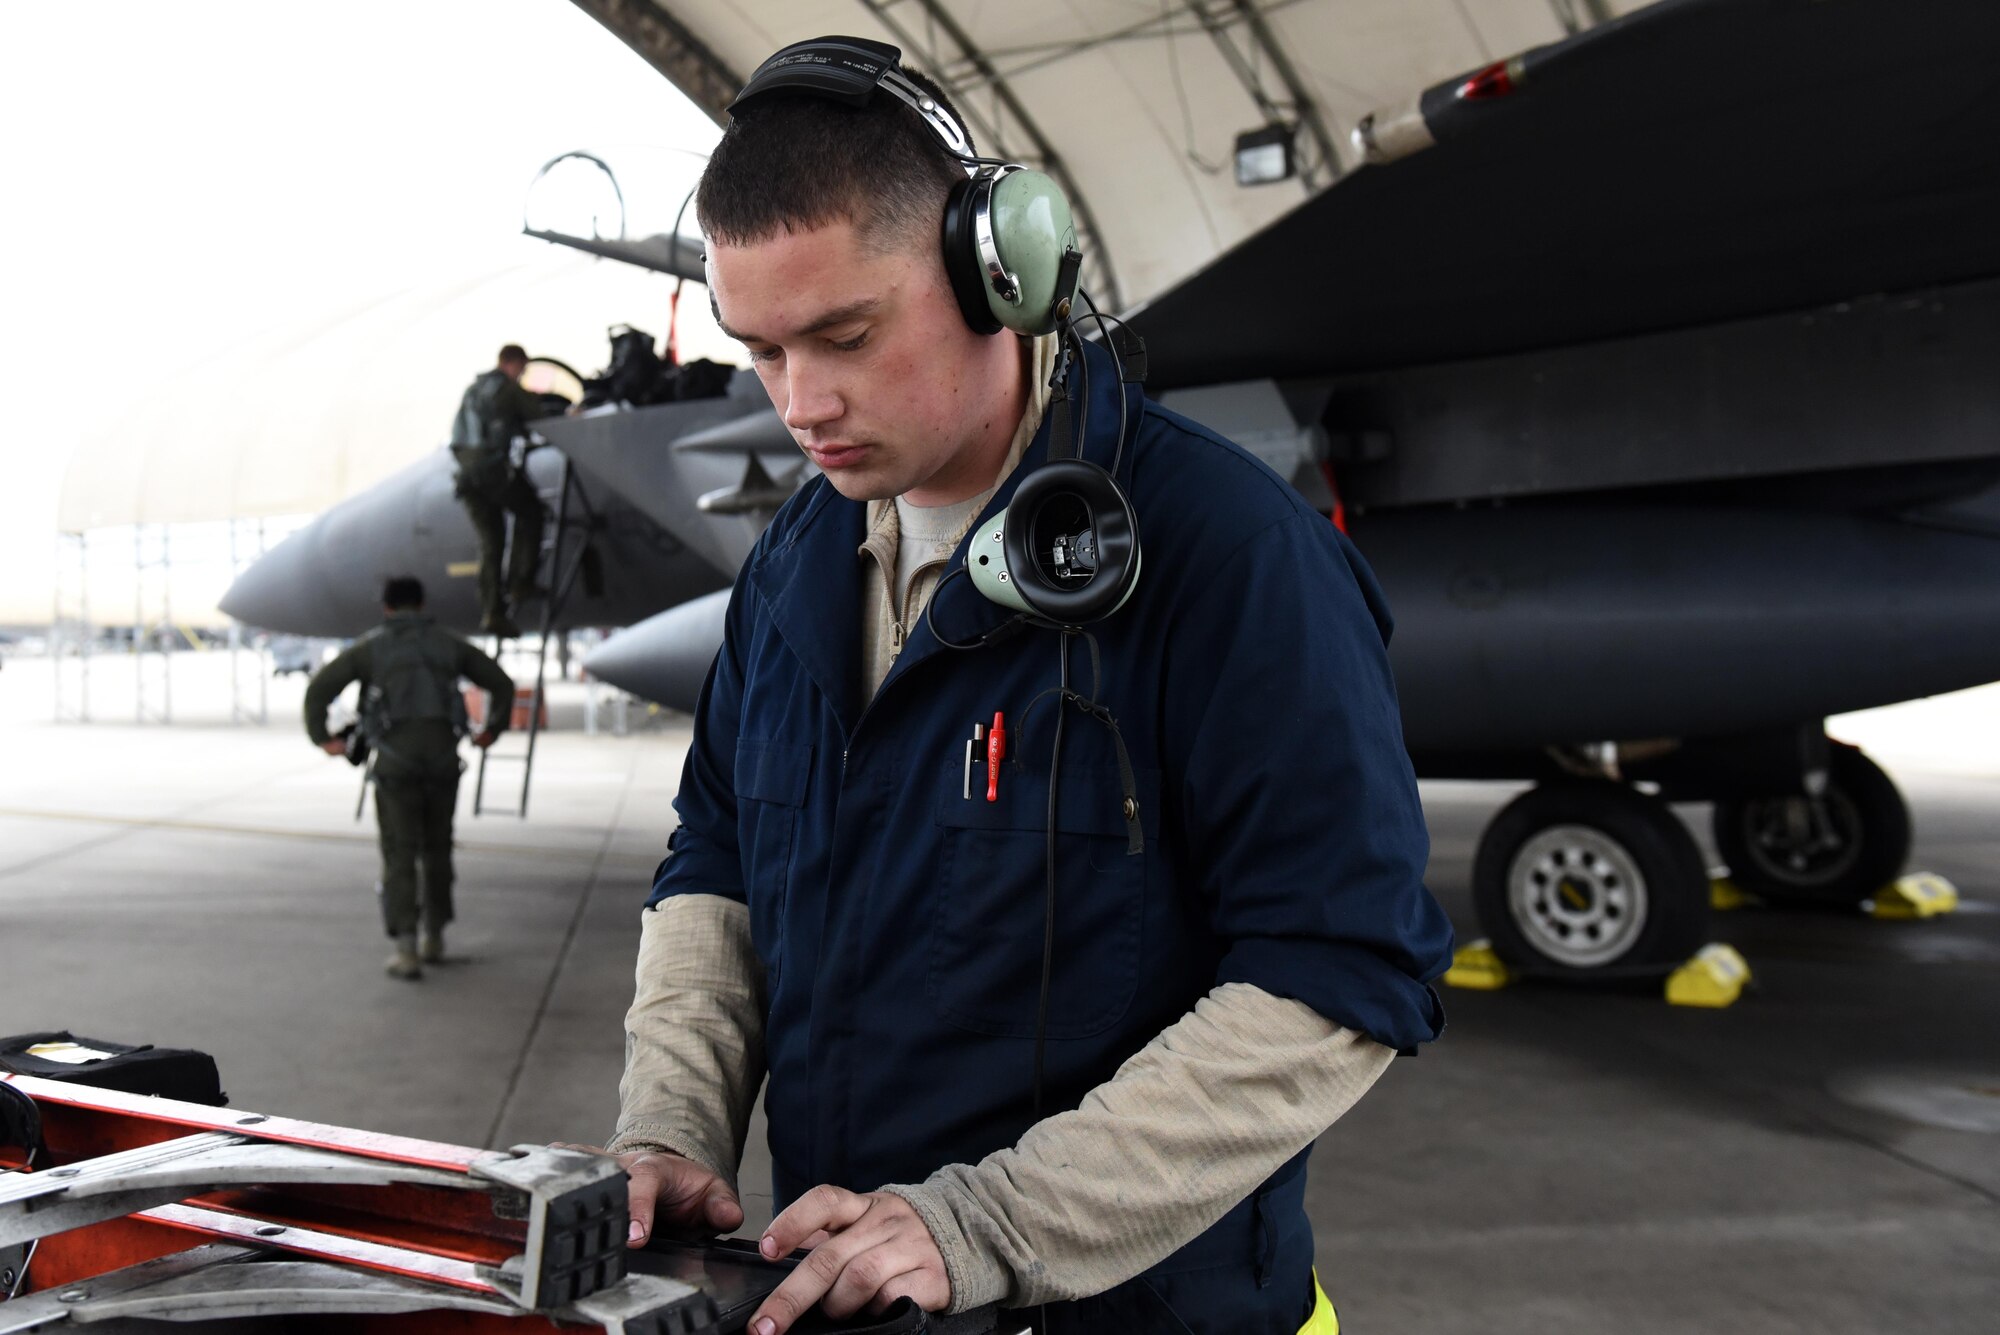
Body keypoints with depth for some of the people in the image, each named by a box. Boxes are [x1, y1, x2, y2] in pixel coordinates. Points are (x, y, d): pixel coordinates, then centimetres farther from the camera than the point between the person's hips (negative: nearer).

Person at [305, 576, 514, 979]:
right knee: (436, 849, 18)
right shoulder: (448, 643, 17)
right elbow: (502, 684, 17)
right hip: (444, 756, 2)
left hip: (396, 760, -2)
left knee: (399, 855, 1)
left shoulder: (369, 647, 11)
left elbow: (319, 687, -1)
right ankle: (434, 938, 25)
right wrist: (492, 730, 27)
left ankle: (406, 949, -9)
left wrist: (322, 738, 9)